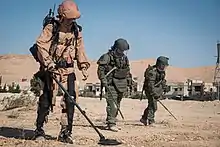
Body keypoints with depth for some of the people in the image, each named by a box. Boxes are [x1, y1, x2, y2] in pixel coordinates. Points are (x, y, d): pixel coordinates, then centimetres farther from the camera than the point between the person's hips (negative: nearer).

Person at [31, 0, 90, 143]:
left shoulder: (76, 30, 8)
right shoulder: (51, 27, -7)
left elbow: (80, 50, 15)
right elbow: (41, 45, -13)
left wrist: (84, 66, 6)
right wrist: (48, 62, -23)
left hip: (68, 70, 4)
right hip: (50, 69, -4)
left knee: (69, 100, -4)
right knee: (46, 100, -1)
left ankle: (65, 133, 5)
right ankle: (39, 130, 14)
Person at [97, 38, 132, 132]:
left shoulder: (124, 58, 13)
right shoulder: (107, 57, -8)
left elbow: (127, 71, 23)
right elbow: (100, 69, -9)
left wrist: (129, 80, 18)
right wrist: (103, 80, -17)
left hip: (121, 85, 7)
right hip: (111, 84, -7)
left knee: (117, 105, 10)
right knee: (112, 104, -13)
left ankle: (109, 122, 19)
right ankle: (111, 124, -11)